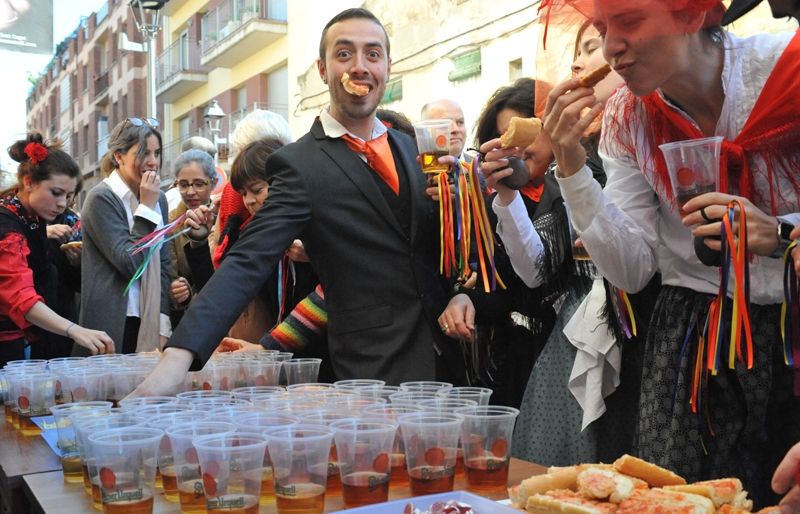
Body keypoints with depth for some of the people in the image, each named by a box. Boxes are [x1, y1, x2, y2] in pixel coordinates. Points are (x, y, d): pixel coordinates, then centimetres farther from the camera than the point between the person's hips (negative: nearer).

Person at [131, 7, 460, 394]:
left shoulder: (411, 147, 8)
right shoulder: (299, 164, -11)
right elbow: (249, 261, -21)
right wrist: (179, 355, -33)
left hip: (446, 353, 6)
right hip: (374, 372, -5)